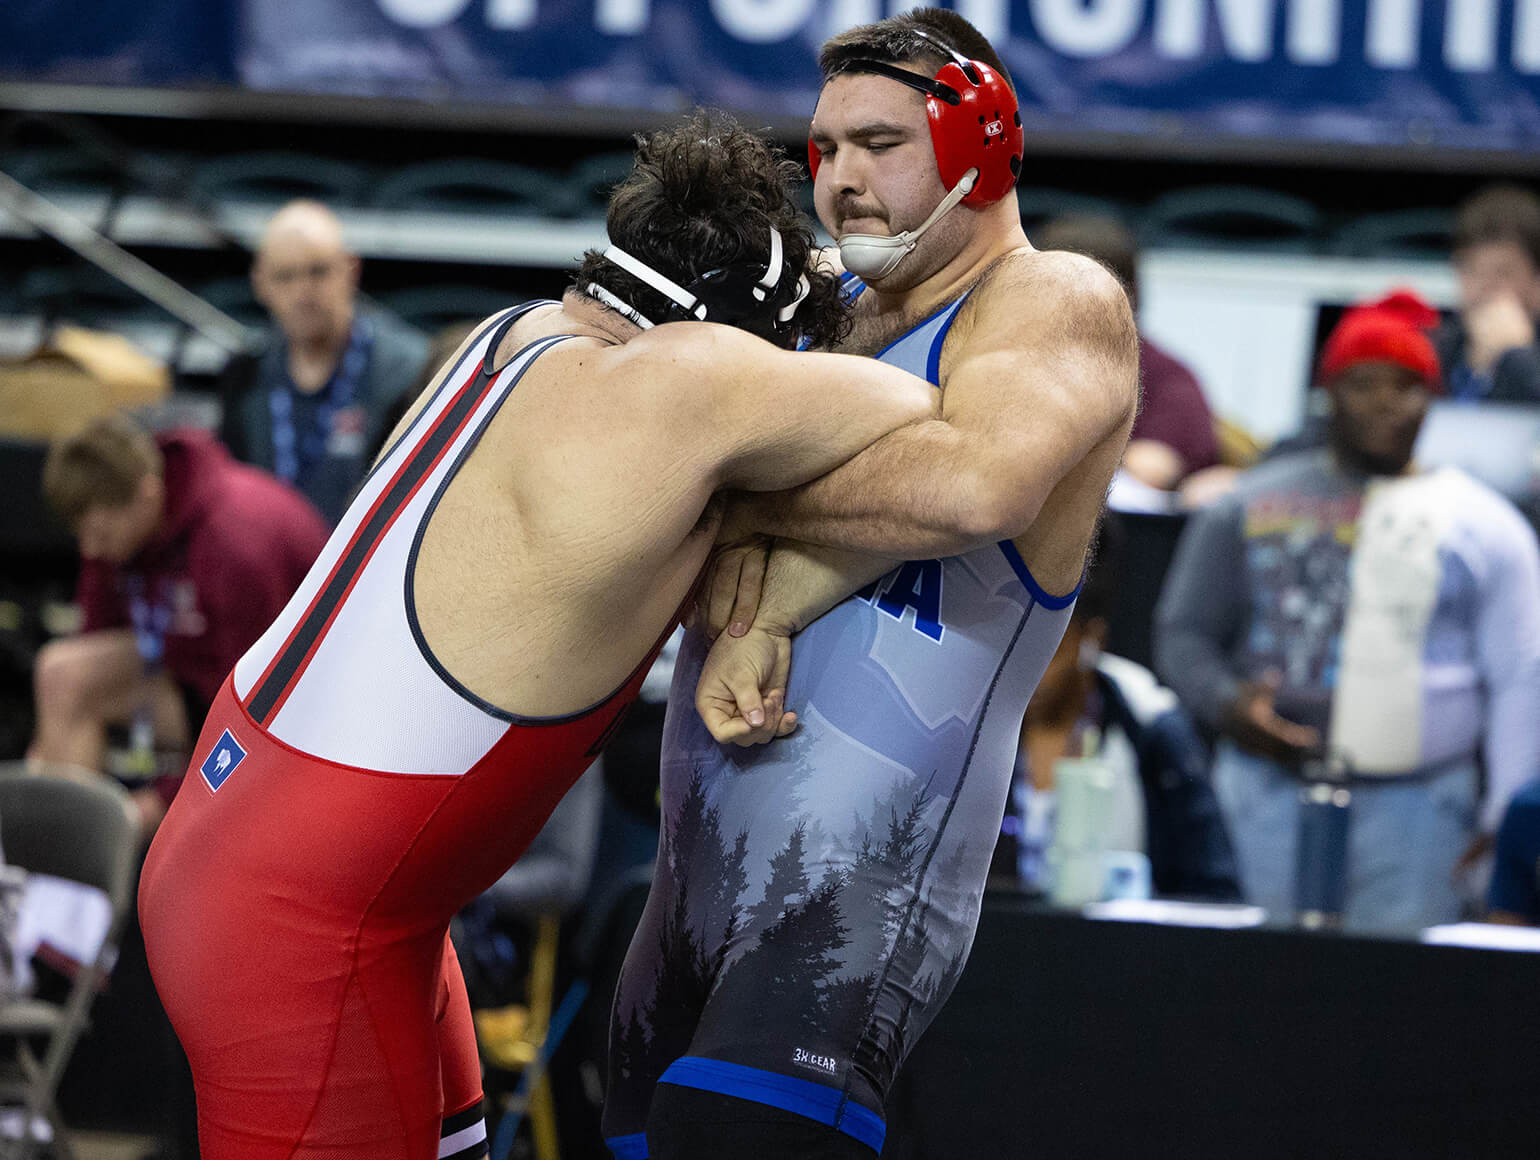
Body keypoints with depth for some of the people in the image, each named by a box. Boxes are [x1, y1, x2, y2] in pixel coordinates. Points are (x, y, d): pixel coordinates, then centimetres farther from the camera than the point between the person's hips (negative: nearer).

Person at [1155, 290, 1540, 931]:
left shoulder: (1480, 523, 11)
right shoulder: (1254, 506, 14)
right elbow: (1182, 634, 14)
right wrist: (1226, 705, -8)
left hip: (1416, 806, -1)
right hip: (1270, 796, 1)